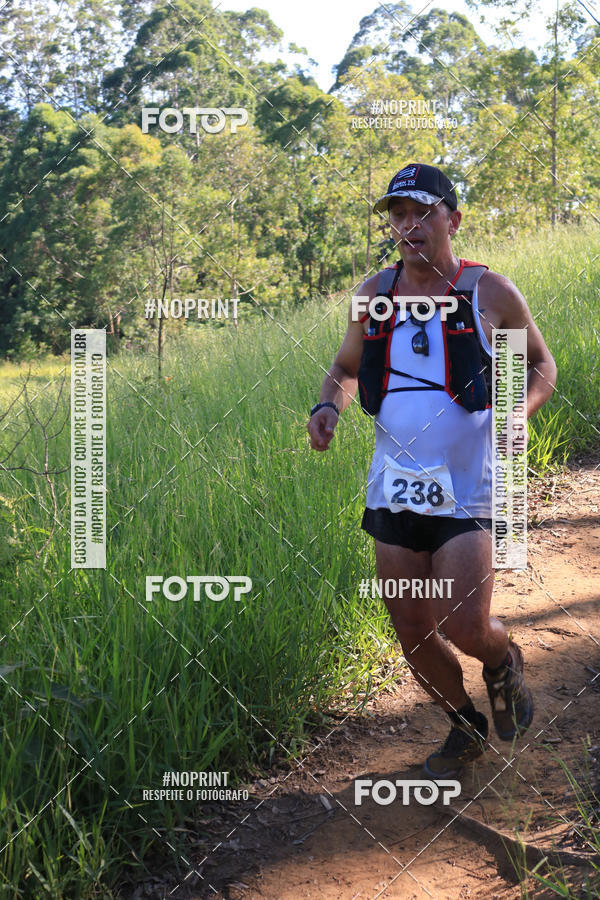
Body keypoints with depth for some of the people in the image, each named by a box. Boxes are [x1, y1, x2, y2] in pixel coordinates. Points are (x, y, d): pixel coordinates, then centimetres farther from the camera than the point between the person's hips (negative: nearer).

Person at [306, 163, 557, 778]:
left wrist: (519, 410, -14)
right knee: (412, 631, 9)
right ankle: (466, 727, 35)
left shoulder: (489, 292, -4)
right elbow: (345, 369, 18)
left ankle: (503, 663, 26)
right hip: (395, 489, 4)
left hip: (467, 490, -3)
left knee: (465, 628, -12)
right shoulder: (372, 295, 4)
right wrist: (329, 405, -4)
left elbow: (541, 365, 7)